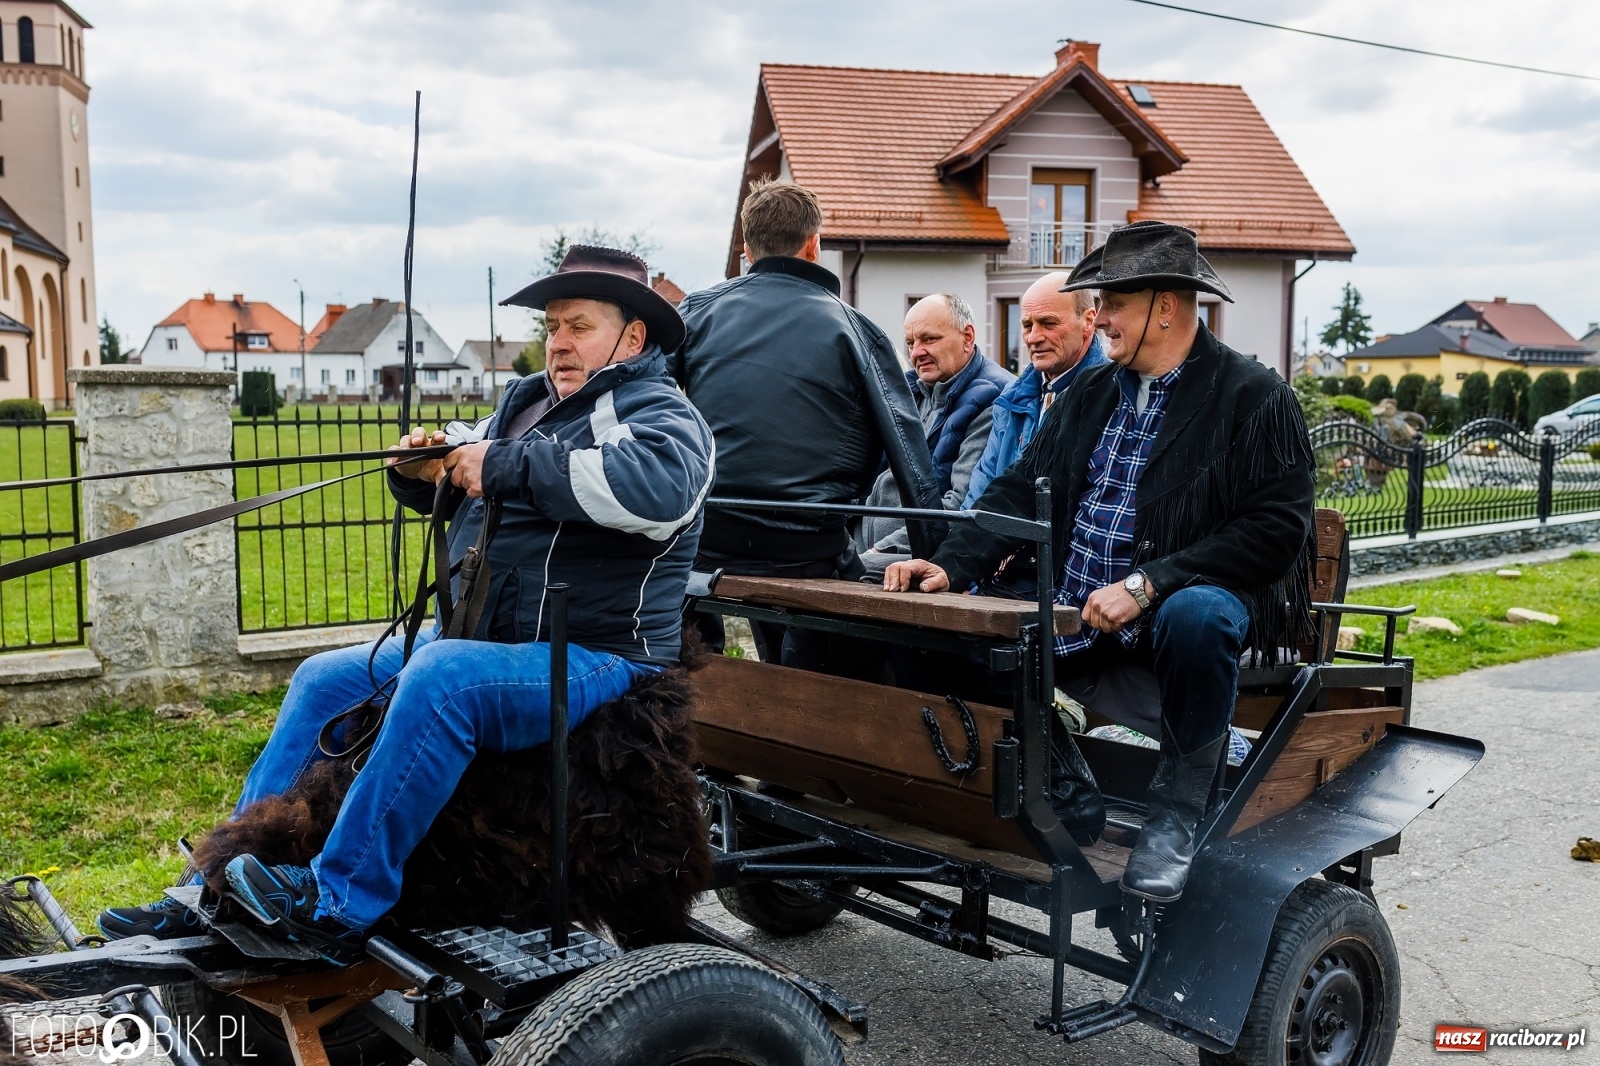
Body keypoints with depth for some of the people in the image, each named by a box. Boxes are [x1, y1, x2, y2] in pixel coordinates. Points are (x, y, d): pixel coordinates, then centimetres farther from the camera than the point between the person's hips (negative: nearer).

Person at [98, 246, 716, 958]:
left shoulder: (660, 414, -8)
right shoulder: (527, 401, 17)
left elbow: (662, 485, -33)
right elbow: (463, 497, 28)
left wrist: (507, 465, -26)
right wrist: (424, 473, 2)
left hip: (592, 660, -9)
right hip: (472, 638, 9)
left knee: (439, 677, -34)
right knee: (323, 682, 7)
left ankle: (337, 905, -25)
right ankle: (220, 888, 10)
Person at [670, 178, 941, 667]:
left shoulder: (697, 311, 7)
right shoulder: (853, 328, 4)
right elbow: (907, 448, 1)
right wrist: (936, 559, 5)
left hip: (706, 540, 2)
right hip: (810, 550, -1)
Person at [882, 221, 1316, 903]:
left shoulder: (1255, 396, -6)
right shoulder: (1091, 394, 15)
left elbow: (1276, 526, -15)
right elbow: (1020, 491, 11)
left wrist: (1147, 584, -25)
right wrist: (949, 565, -6)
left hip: (1193, 597, -6)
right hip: (1075, 615, 6)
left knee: (1196, 616, -39)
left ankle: (1179, 805, -18)